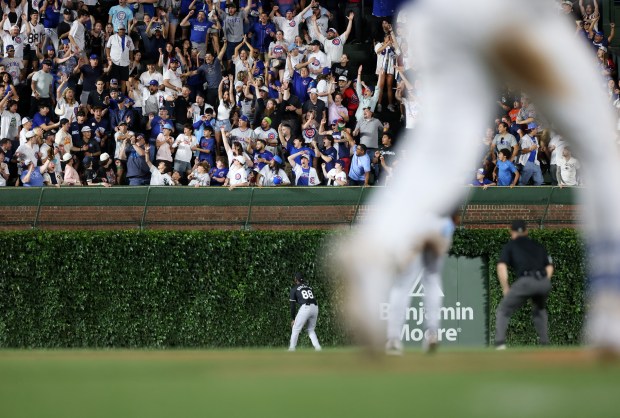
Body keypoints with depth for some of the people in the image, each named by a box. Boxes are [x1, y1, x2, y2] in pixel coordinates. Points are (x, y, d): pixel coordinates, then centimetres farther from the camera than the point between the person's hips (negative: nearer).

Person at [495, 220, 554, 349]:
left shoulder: (510, 246, 19)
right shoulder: (538, 246, 30)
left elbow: (501, 267, 4)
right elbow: (549, 267, 23)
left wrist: (506, 289, 8)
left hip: (525, 281, -4)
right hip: (544, 283, 4)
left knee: (503, 311, 7)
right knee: (539, 310, 32)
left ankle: (500, 344, -12)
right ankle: (544, 343, 24)